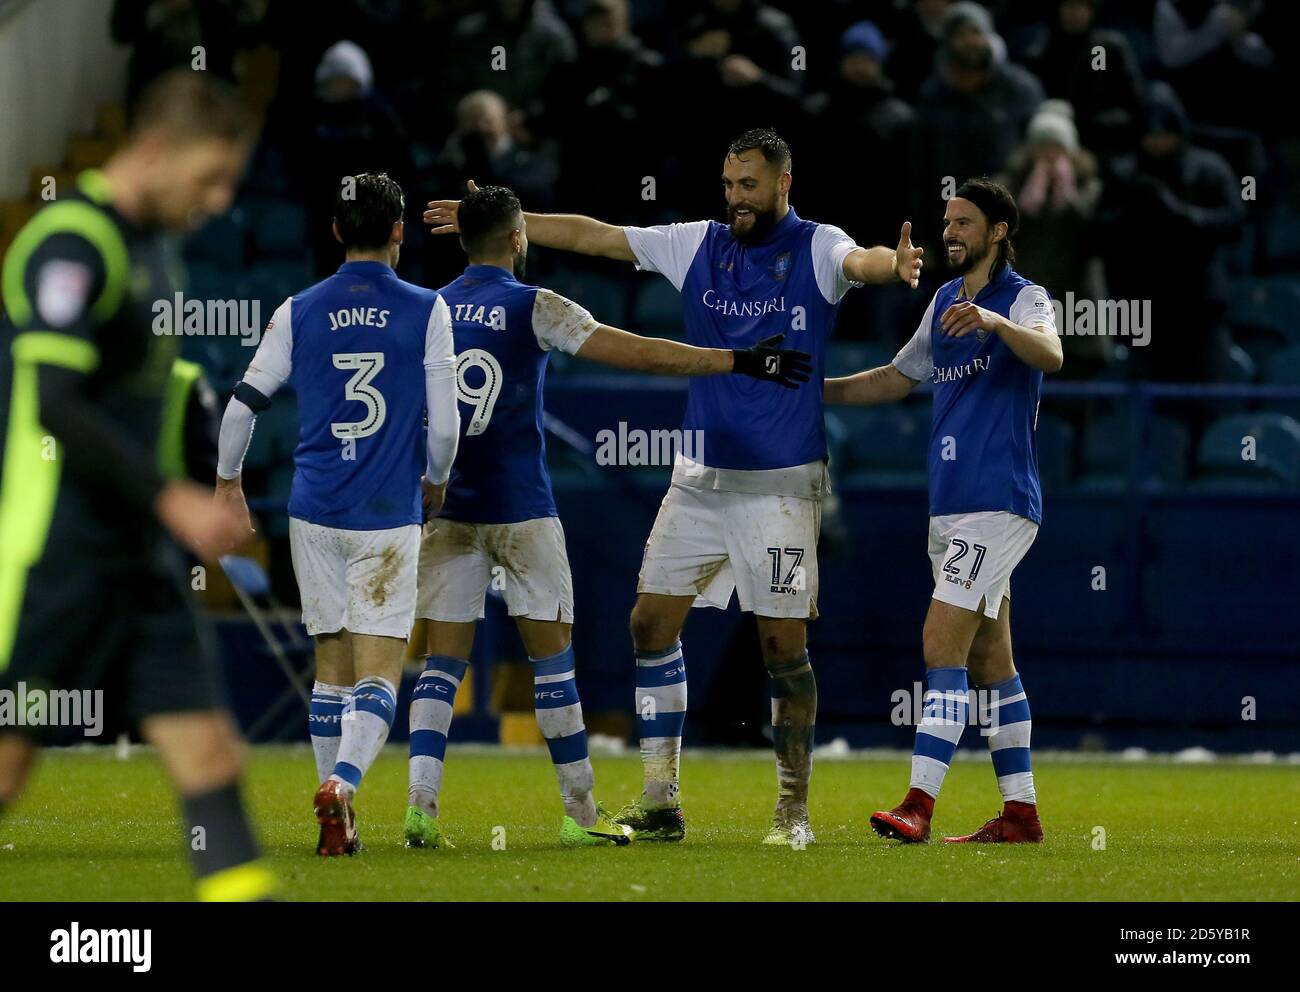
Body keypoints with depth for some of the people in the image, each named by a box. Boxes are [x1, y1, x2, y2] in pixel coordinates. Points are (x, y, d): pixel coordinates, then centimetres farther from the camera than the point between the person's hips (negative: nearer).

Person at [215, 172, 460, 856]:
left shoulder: (299, 313, 3)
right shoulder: (426, 311, -3)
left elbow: (243, 405, 4)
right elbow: (444, 422, -2)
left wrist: (227, 480, 21)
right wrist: (436, 481, 18)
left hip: (315, 512, 3)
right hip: (389, 517, -3)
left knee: (332, 666, 13)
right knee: (378, 672, -5)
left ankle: (337, 822, 14)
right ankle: (341, 786, -29)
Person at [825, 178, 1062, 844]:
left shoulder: (1023, 298, -7)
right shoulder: (945, 301, 17)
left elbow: (1049, 354, -29)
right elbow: (897, 379, 27)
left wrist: (994, 321, -47)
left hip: (997, 501, -8)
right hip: (951, 505, 8)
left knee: (942, 640, -16)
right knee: (988, 661, 9)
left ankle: (919, 803, -21)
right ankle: (1020, 813, 13)